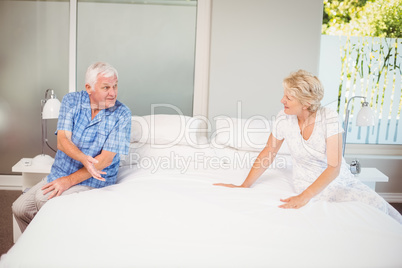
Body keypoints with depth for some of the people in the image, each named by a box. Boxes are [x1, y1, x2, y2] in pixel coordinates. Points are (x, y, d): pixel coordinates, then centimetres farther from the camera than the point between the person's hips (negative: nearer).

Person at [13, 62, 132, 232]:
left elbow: (106, 159, -17)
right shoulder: (71, 101, -3)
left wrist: (69, 181, -20)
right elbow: (62, 141, -13)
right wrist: (84, 159, -35)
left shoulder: (122, 114, -13)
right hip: (58, 174, 5)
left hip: (92, 182, -5)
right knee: (19, 208, -1)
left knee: (43, 199, -25)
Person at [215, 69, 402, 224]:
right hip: (308, 182, -1)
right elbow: (268, 153, 1)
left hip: (340, 179, 1)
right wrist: (244, 186, -1)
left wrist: (304, 197, -33)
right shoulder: (283, 119, -13)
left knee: (378, 205, -16)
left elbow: (334, 167, -23)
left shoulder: (329, 118, -19)